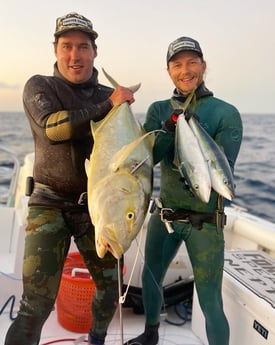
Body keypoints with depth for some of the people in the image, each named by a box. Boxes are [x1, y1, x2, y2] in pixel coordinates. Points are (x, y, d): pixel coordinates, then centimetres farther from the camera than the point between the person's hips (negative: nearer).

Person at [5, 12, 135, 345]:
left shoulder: (111, 96, 7)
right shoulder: (39, 87, -1)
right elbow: (52, 126, -20)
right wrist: (107, 106, -19)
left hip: (97, 205, 4)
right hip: (50, 205, -3)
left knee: (110, 286, 15)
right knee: (36, 303, -10)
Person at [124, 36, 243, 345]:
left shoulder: (226, 113, -11)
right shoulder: (158, 110, 2)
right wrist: (168, 129, -27)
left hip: (205, 222, -5)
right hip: (164, 215, 5)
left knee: (210, 303, -3)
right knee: (150, 279, 22)